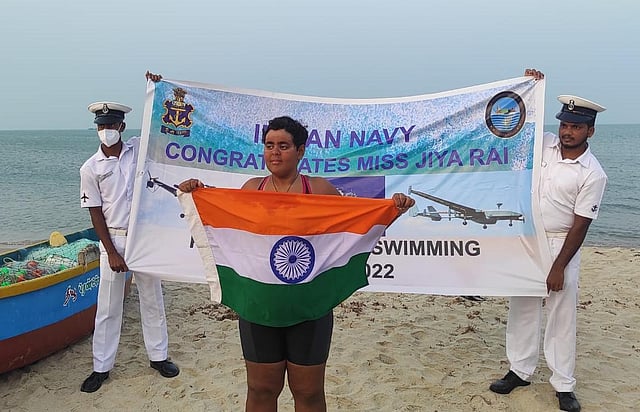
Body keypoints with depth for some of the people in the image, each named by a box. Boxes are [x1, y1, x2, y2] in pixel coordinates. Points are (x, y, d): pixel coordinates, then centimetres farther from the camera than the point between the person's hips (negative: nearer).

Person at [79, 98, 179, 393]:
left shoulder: (139, 148, 1)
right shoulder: (91, 168, -3)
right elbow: (95, 213, -3)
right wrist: (111, 252, -7)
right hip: (113, 239, -1)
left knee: (152, 300, 11)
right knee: (107, 306, 6)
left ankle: (158, 356, 25)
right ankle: (101, 367, 18)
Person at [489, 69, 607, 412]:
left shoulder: (593, 174, -13)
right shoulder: (545, 144, 1)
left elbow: (579, 225, -13)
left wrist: (559, 267, -14)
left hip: (561, 245, -4)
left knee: (562, 315, 3)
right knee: (523, 308, 12)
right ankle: (520, 371, 25)